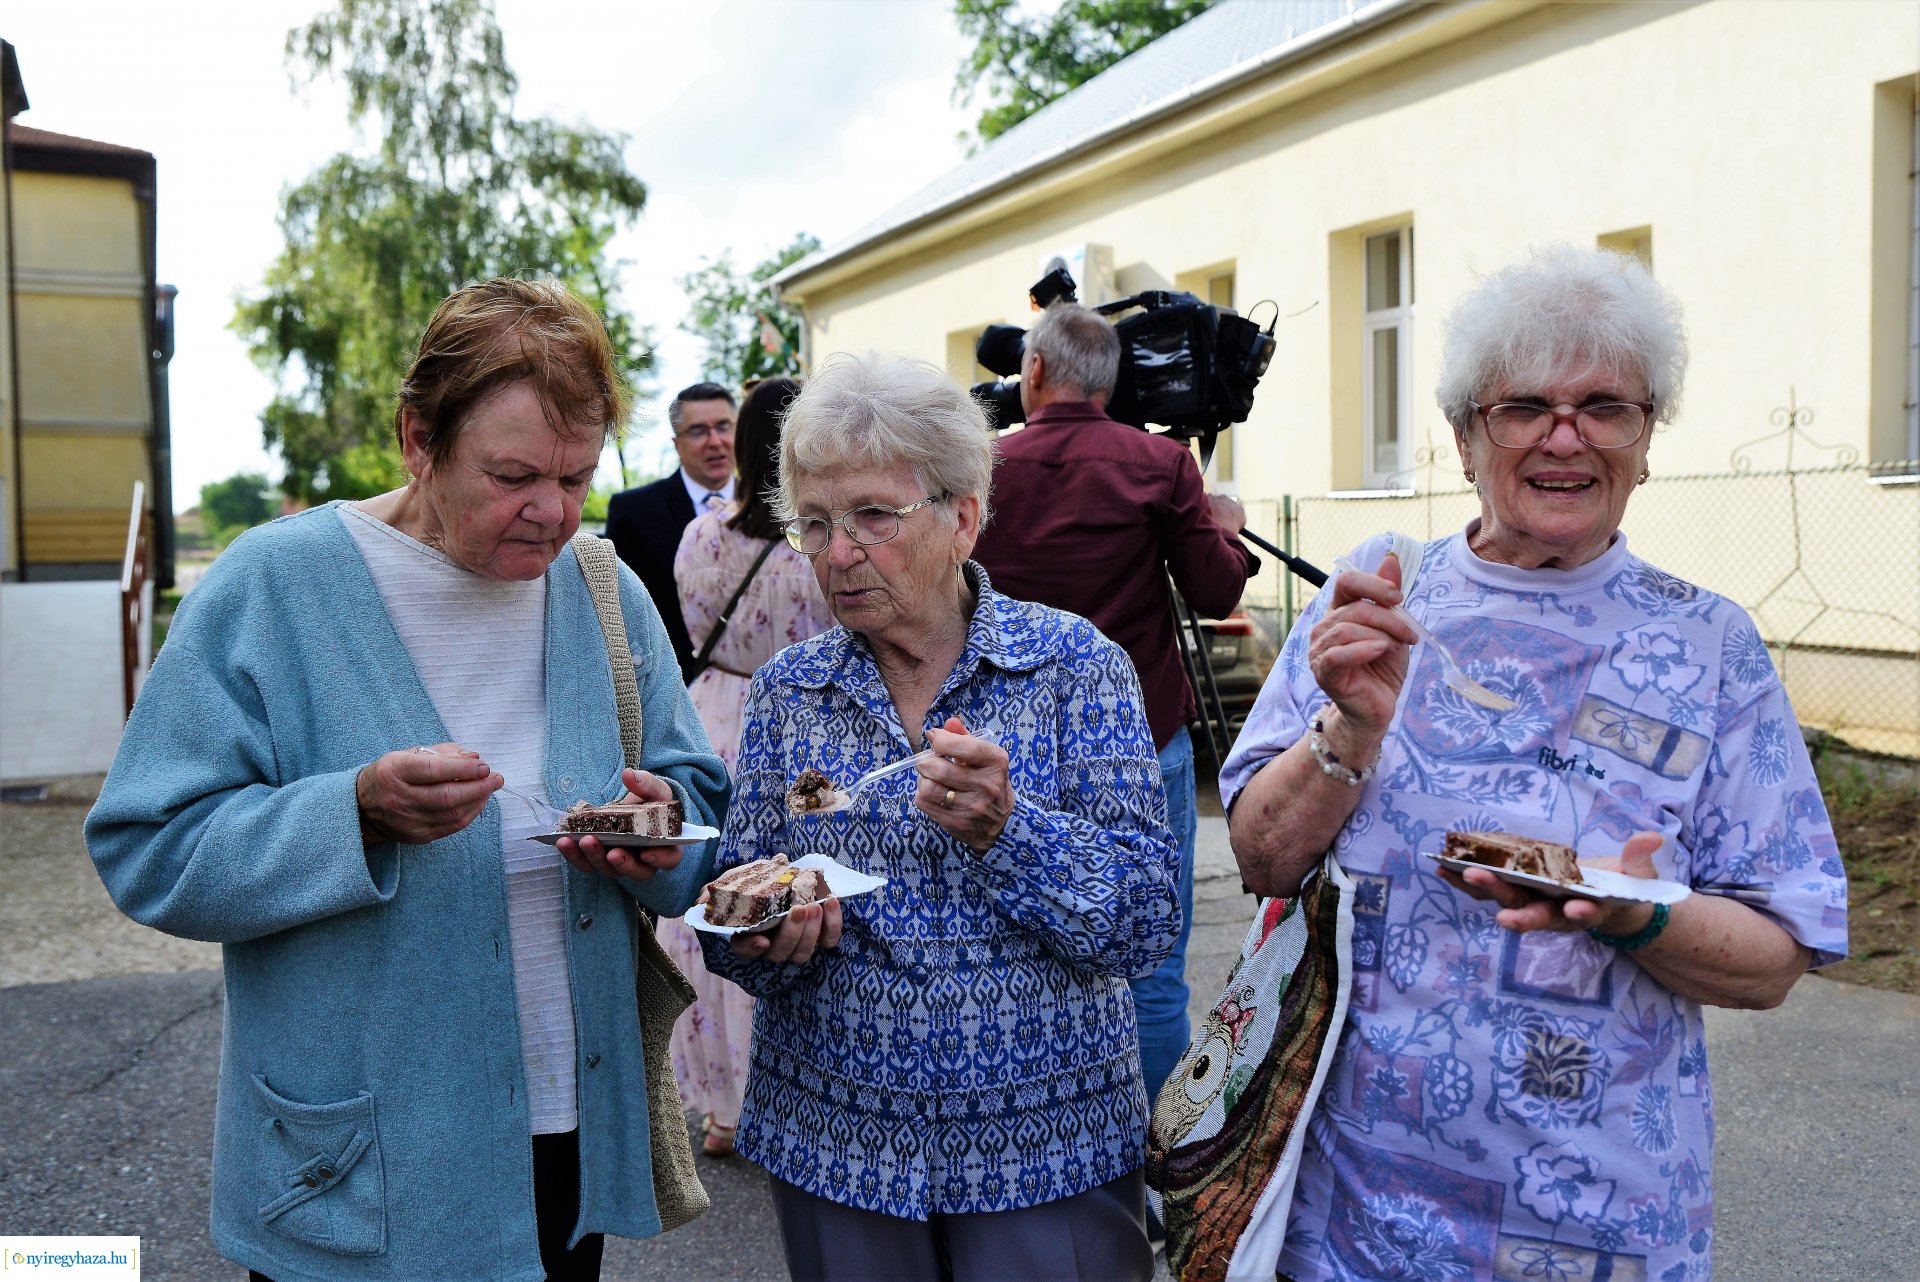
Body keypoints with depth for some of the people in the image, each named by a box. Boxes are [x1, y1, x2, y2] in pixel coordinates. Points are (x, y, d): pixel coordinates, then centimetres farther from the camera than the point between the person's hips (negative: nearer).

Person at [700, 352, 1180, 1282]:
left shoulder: (1074, 663, -9)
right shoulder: (788, 689, 0)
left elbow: (1144, 923, -14)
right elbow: (734, 921, 3)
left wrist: (1002, 828, -29)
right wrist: (763, 940, -19)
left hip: (1048, 1141, -2)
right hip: (835, 1149, 3)